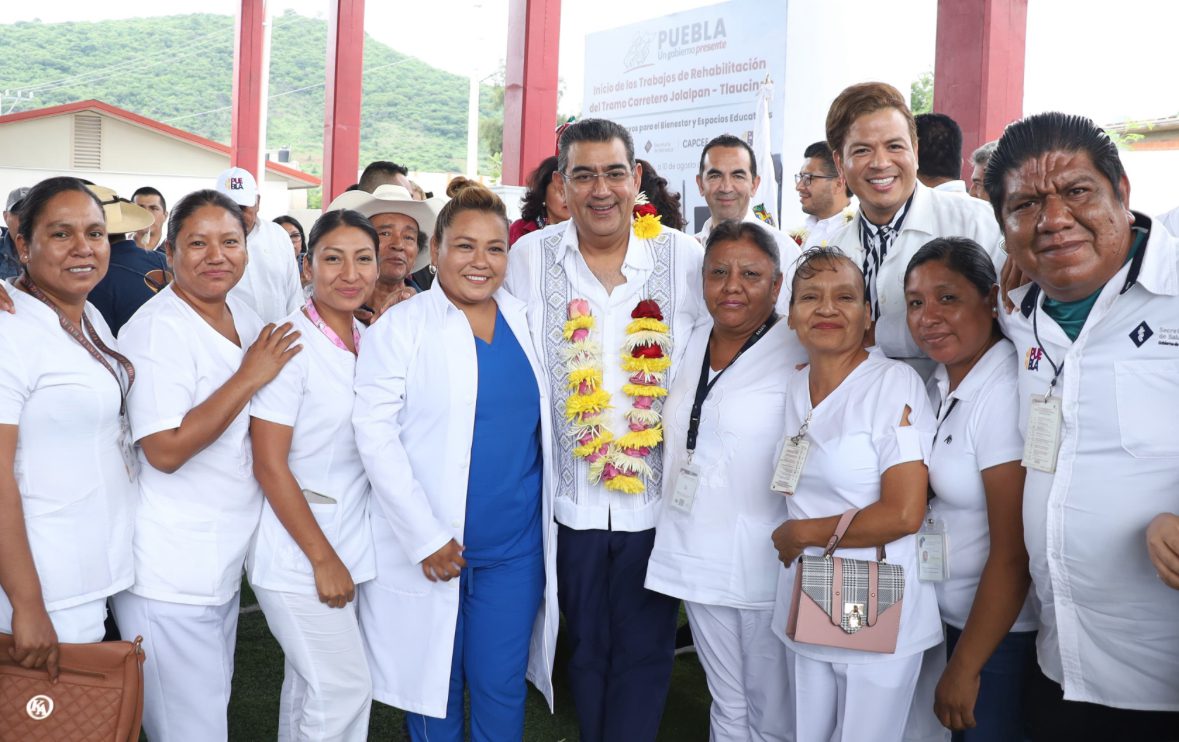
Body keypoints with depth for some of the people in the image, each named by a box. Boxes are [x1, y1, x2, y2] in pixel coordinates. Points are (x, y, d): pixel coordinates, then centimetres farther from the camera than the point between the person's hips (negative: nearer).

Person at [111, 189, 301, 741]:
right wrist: (249, 378, -24)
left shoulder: (244, 318, 7)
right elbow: (165, 451, -25)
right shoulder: (158, 329, -18)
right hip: (171, 572, -8)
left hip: (225, 558, 9)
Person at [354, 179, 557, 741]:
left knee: (502, 691, 10)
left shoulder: (524, 322, 7)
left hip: (516, 546, 3)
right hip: (430, 546, -3)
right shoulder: (401, 326, -6)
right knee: (435, 689, 11)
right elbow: (375, 430, -12)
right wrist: (425, 536, -16)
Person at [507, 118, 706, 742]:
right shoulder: (530, 257, -1)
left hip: (660, 496, -1)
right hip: (573, 497, 1)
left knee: (644, 651, 8)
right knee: (587, 647, 16)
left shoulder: (687, 258, -3)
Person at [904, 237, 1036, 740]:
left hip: (1004, 633, -8)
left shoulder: (1005, 392, -23)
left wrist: (963, 670, -15)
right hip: (953, 615, 8)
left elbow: (1012, 554, -22)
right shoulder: (942, 382, 2)